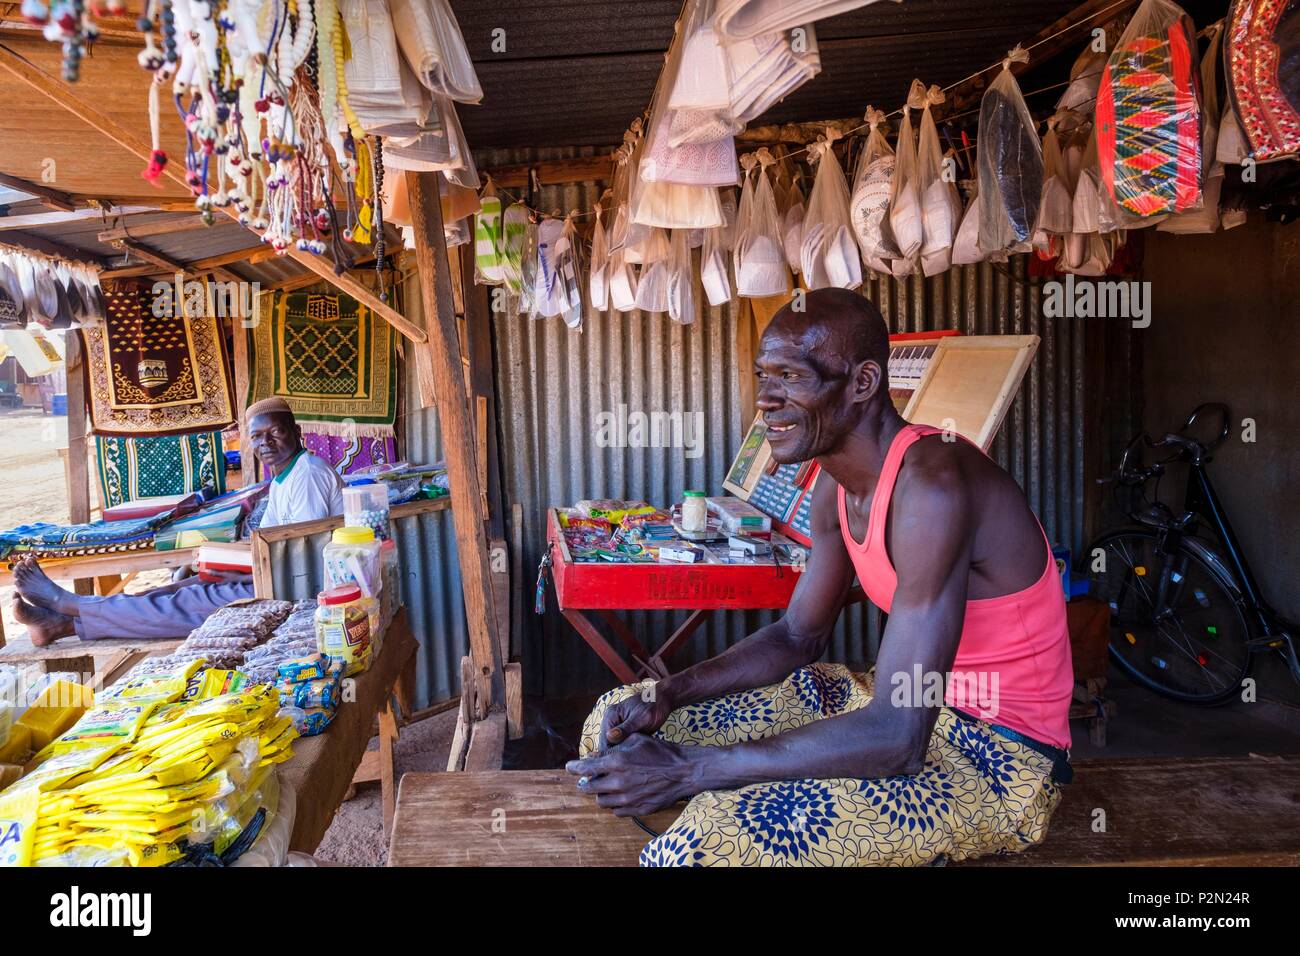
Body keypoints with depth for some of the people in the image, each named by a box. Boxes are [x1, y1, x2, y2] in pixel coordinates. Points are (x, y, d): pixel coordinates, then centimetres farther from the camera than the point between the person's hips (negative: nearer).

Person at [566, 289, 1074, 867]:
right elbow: (797, 636, 10)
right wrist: (667, 696, -7)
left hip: (997, 756, -8)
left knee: (711, 840, -31)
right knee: (621, 727, 2)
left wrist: (684, 770, -29)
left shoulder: (931, 487, -28)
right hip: (900, 704, 8)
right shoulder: (839, 484, 0)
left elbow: (896, 738, -31)